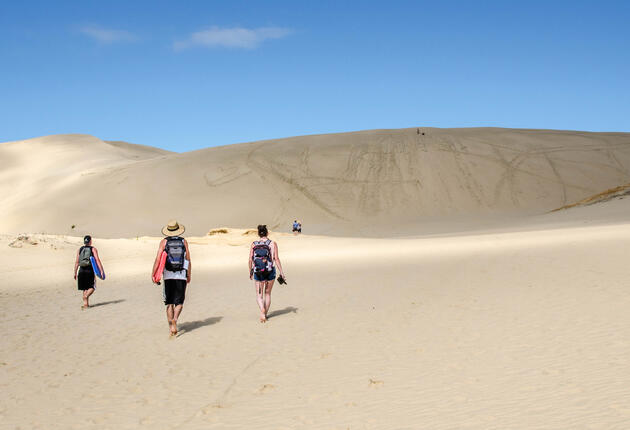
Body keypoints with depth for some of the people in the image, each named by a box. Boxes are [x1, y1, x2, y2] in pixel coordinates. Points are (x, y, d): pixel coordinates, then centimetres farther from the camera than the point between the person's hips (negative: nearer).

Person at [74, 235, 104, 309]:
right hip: (90, 270, -3)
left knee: (85, 288, 12)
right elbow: (97, 260, -11)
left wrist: (75, 273, 10)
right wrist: (101, 271, -14)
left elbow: (76, 262, 5)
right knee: (92, 287, 6)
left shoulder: (80, 249, 9)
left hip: (82, 270, 3)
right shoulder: (93, 249, 0)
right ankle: (86, 296, -22)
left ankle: (86, 303, 8)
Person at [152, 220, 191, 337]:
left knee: (169, 303, 9)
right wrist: (189, 276, 12)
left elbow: (158, 259, -7)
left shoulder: (164, 242, 2)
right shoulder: (184, 242, 5)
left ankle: (172, 327, 3)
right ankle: (175, 319, -21)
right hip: (181, 276, 0)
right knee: (179, 302, 6)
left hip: (168, 276, 0)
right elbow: (188, 260, 4)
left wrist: (153, 274, -6)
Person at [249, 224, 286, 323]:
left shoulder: (253, 244, 0)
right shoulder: (273, 244, -2)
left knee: (259, 295, 7)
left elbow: (250, 260, -2)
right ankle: (265, 314, 20)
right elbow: (276, 258, -8)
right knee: (268, 294, 16)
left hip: (258, 272, 0)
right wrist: (281, 272, -4)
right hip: (270, 271, 0)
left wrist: (250, 272, 11)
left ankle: (262, 309, -19)